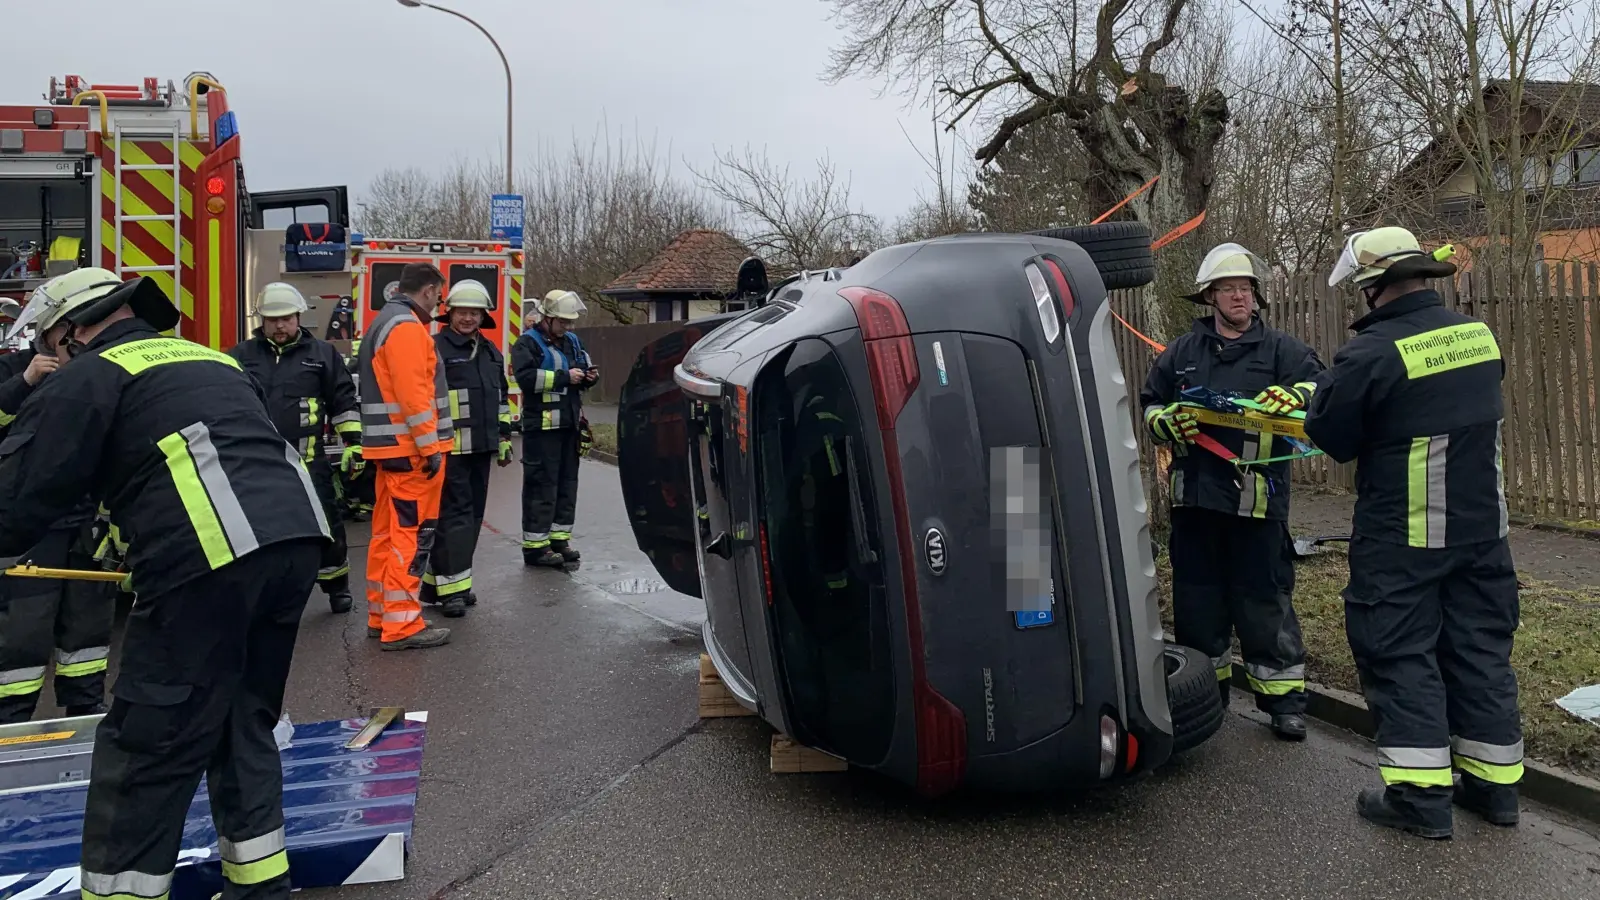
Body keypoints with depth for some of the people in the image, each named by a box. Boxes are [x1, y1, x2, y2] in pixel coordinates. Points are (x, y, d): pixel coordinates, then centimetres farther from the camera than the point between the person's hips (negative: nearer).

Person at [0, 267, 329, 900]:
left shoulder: (89, 376, 8)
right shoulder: (211, 361, 30)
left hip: (211, 558, -8)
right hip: (297, 539, 8)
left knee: (144, 751, 4)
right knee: (244, 725, 21)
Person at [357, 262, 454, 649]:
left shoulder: (384, 322, 20)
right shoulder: (407, 327, -14)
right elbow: (413, 394, -22)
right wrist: (431, 447, -21)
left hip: (391, 447, 11)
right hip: (410, 448, -10)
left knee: (388, 532, 14)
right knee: (412, 534, -7)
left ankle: (381, 615, 22)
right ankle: (402, 625, -5)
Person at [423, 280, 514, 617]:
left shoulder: (491, 352, 16)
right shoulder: (435, 349, -6)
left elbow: (501, 398, 23)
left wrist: (504, 438, 20)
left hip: (481, 449, 8)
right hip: (449, 449, -7)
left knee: (473, 515, 10)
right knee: (454, 514, -9)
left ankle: (445, 578, 21)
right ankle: (448, 587, -4)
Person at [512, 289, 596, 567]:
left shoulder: (573, 341, 16)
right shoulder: (528, 342, -6)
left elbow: (582, 372, 29)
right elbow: (526, 376, -21)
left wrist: (589, 377, 6)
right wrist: (564, 377, -20)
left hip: (569, 423, 8)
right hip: (542, 425, -8)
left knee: (567, 482, 11)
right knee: (541, 485, -6)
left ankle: (560, 538, 20)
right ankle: (535, 545, -1)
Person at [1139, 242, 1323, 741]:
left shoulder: (1281, 349, 4)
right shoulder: (1181, 353, 12)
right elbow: (1149, 404, 18)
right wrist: (1168, 421, -3)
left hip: (1257, 499, -3)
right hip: (1195, 498, 3)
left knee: (1265, 602, 0)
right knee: (1197, 601, 12)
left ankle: (1284, 698, 12)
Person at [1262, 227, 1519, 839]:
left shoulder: (1371, 352, -20)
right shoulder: (1479, 335, 4)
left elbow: (1331, 437, -13)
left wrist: (1316, 395, 10)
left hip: (1402, 540, -7)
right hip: (1482, 529, 7)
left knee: (1401, 655, 3)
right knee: (1480, 649, 16)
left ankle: (1420, 794, 6)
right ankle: (1494, 782, 26)